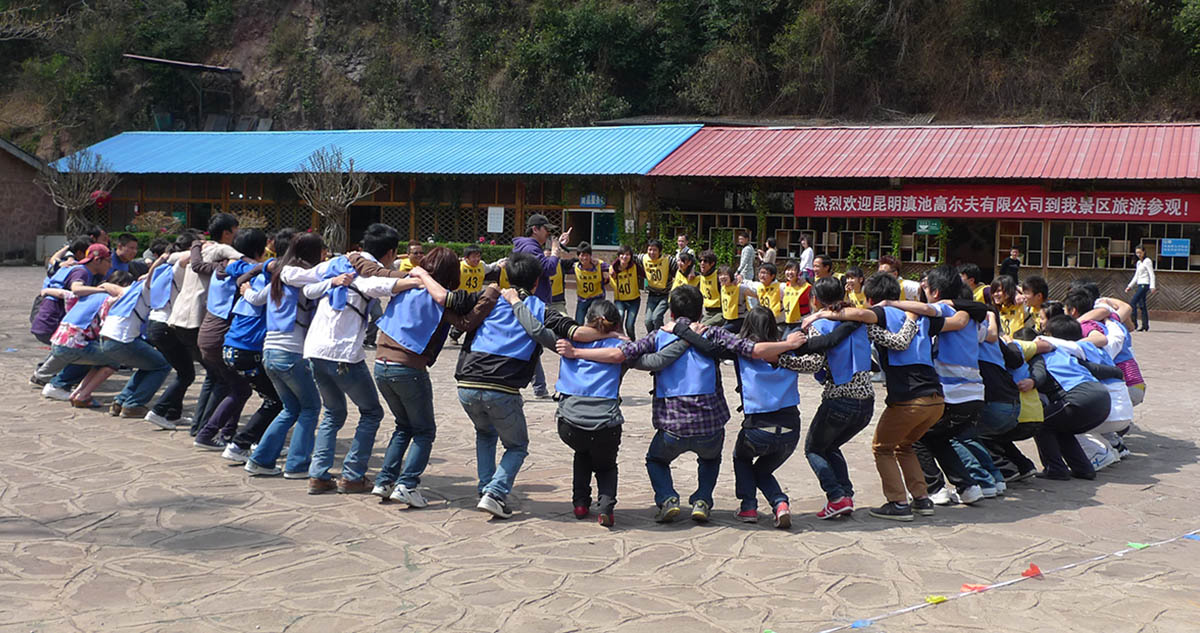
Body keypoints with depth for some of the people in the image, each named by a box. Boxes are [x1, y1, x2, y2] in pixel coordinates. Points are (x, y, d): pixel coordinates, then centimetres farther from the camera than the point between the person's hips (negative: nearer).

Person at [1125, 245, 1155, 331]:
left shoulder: (1147, 261, -5)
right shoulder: (1138, 262, 19)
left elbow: (1152, 275, -11)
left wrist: (1152, 286, -20)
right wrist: (1130, 286, 18)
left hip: (1145, 285, -9)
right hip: (1140, 285, 9)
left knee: (1132, 303, -16)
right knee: (1142, 305, 6)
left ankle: (1134, 323, -17)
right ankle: (1145, 326, 6)